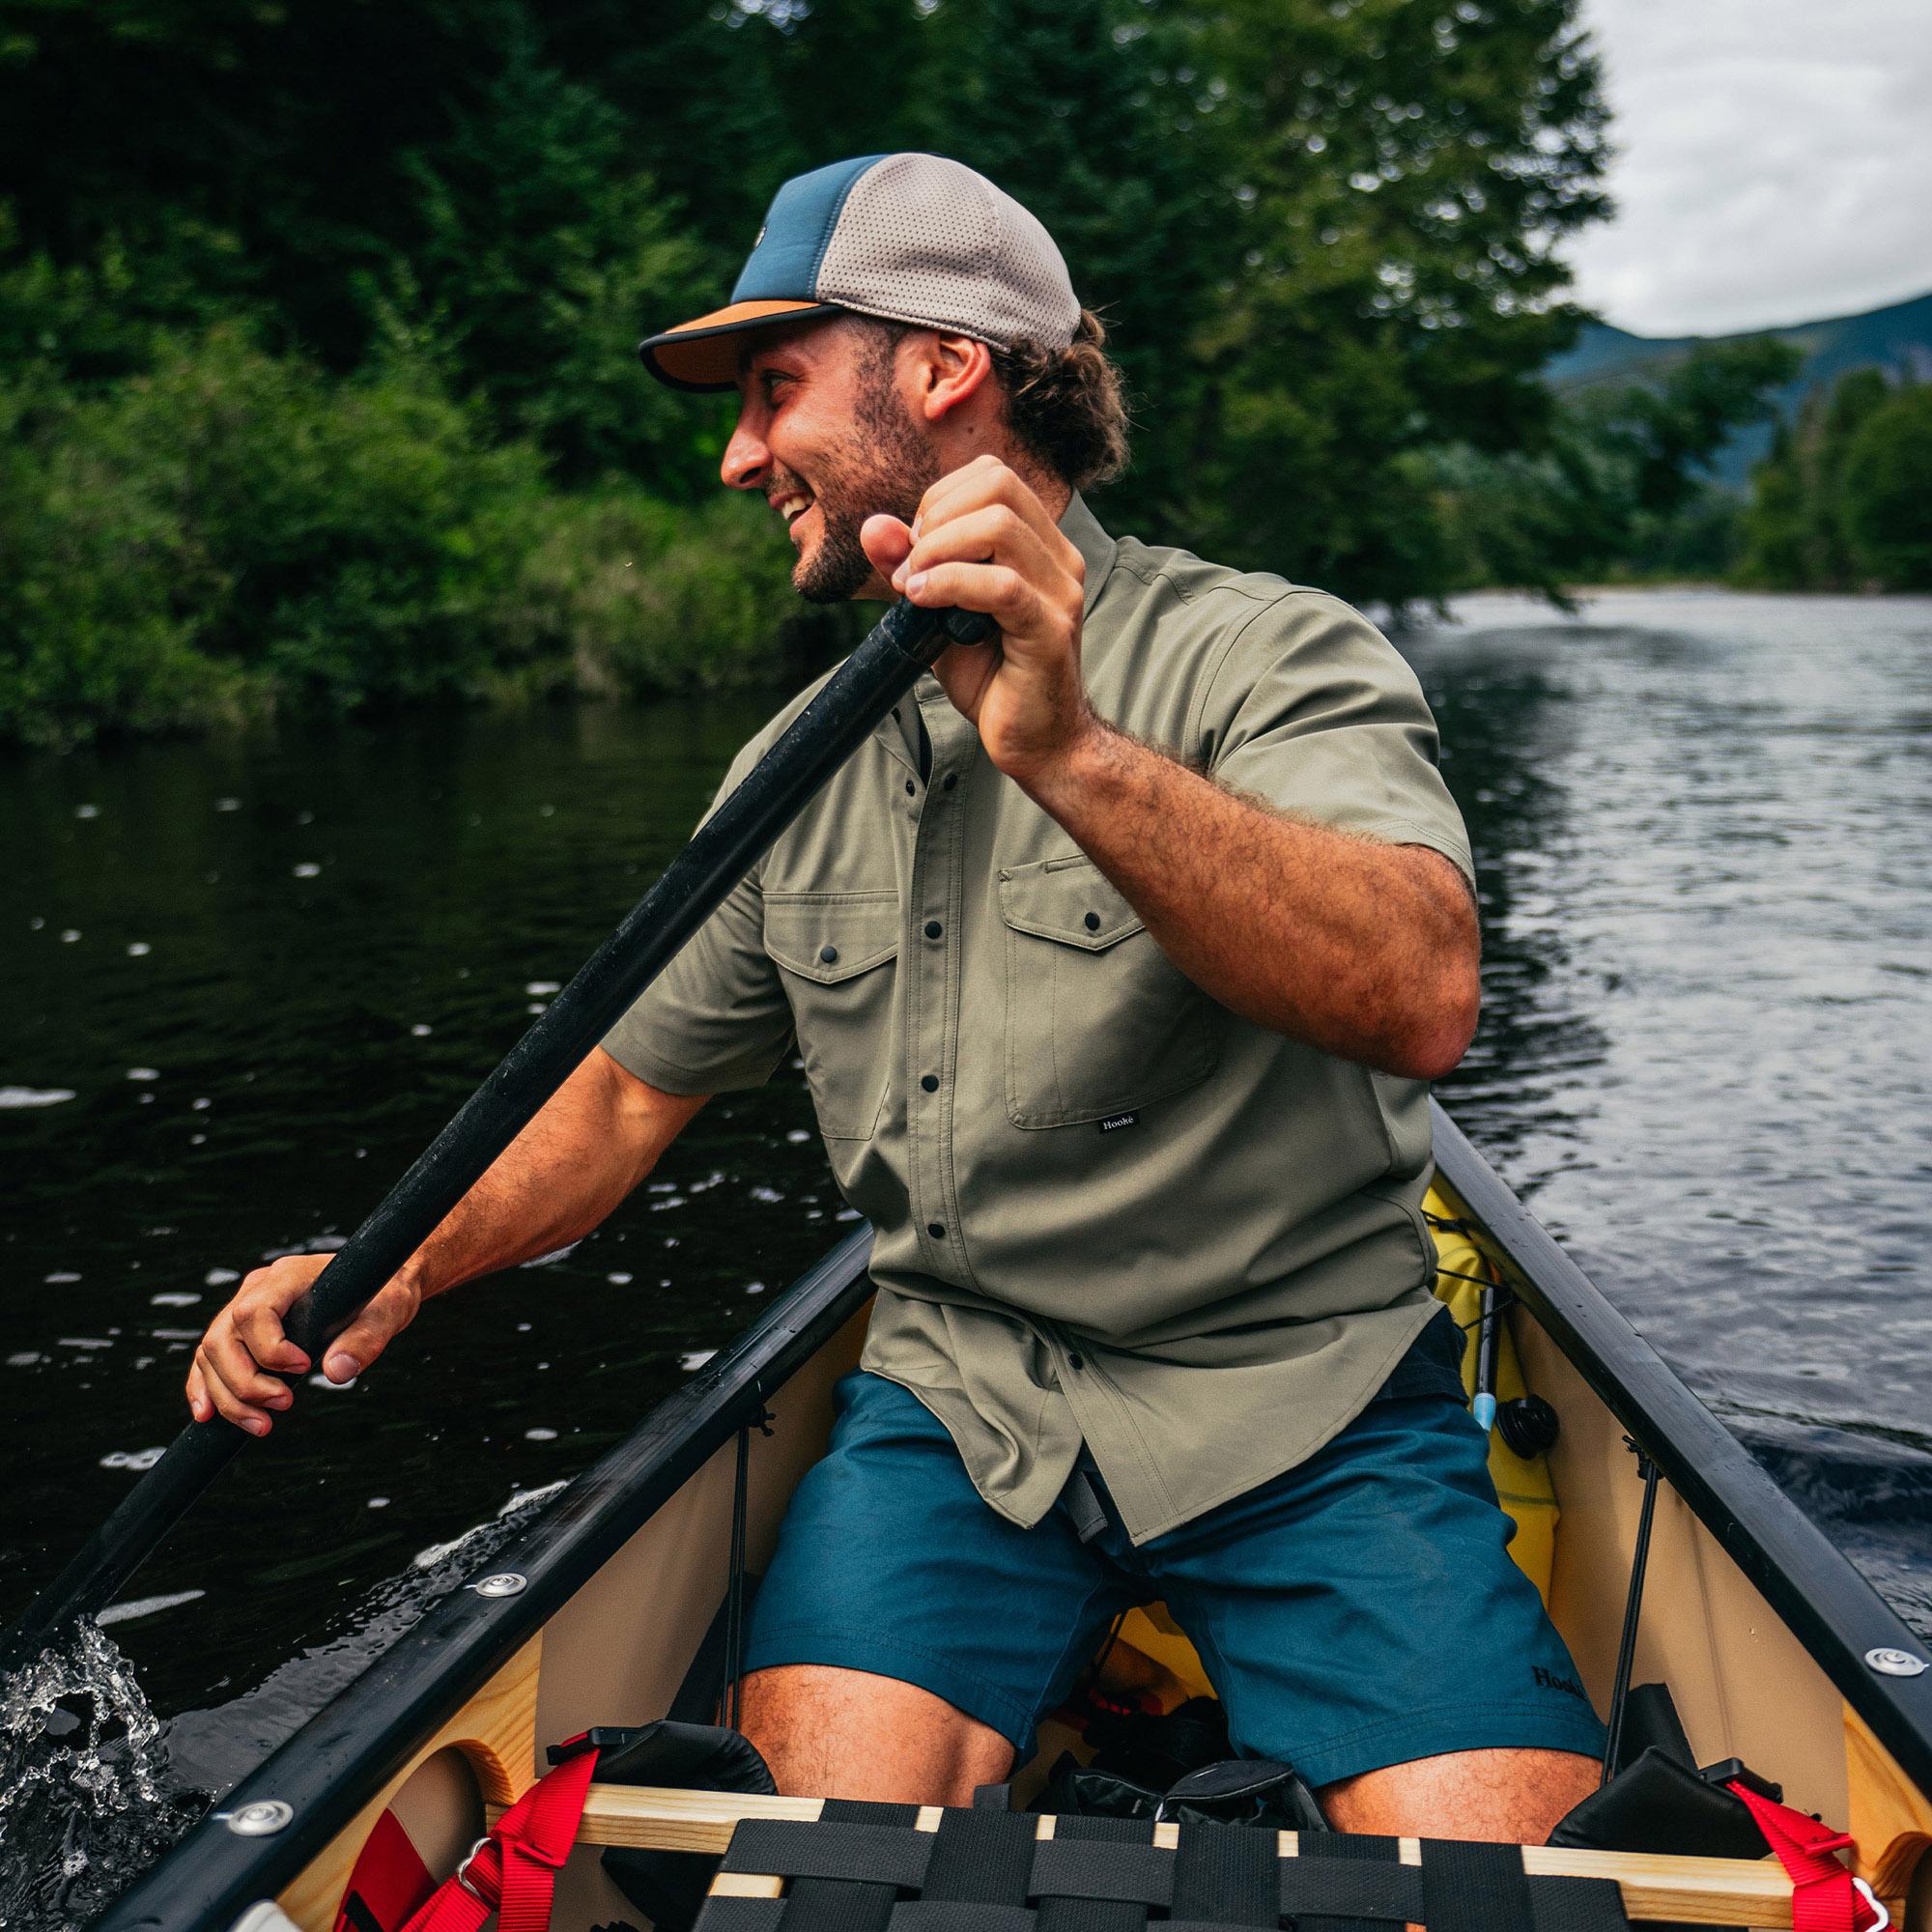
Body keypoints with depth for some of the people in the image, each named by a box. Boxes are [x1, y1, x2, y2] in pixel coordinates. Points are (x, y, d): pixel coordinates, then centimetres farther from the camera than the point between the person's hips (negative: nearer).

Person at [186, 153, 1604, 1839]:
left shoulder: (1266, 656, -10)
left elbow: (1422, 999, -30)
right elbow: (636, 1089, 17)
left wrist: (1072, 754, -42)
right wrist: (392, 1275, 3)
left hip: (1310, 1399, -3)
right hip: (961, 1398, 4)